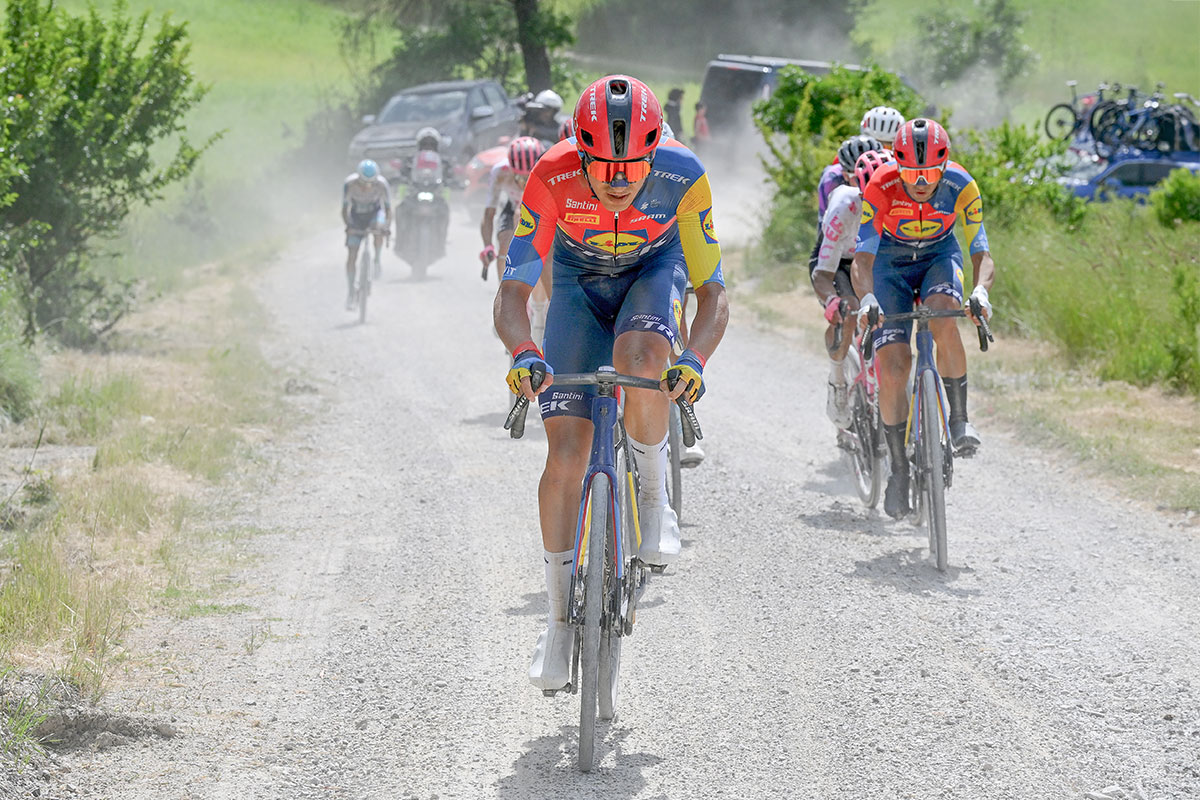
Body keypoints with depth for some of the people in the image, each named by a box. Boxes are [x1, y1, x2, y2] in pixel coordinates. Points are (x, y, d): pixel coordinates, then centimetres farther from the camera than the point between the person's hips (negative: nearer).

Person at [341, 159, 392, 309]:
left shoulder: (381, 184, -27)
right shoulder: (349, 184, -28)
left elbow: (388, 208, -20)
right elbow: (345, 209, -21)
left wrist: (387, 225, -35)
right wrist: (349, 226, -35)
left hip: (374, 213, 0)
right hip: (356, 216, 0)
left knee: (379, 230, -37)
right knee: (351, 255, -7)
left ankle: (377, 259, -10)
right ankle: (350, 292, 4)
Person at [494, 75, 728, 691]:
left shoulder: (683, 177, -32)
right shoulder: (551, 179, -32)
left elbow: (712, 292, -27)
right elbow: (511, 294, -30)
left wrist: (694, 359, -47)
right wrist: (523, 354, -51)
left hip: (651, 273, -1)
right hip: (579, 282, 1)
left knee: (640, 356, -37)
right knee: (567, 450, -10)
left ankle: (653, 495, -10)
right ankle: (560, 619, 3)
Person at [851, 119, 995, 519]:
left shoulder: (961, 187, -27)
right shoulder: (880, 188, -30)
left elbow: (982, 254, -27)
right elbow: (862, 259, -32)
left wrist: (980, 291, -49)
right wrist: (867, 300, -53)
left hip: (939, 256, 0)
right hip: (891, 263, 0)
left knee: (943, 321, -34)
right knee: (892, 366, -13)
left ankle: (959, 419, -18)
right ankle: (899, 468, 2)